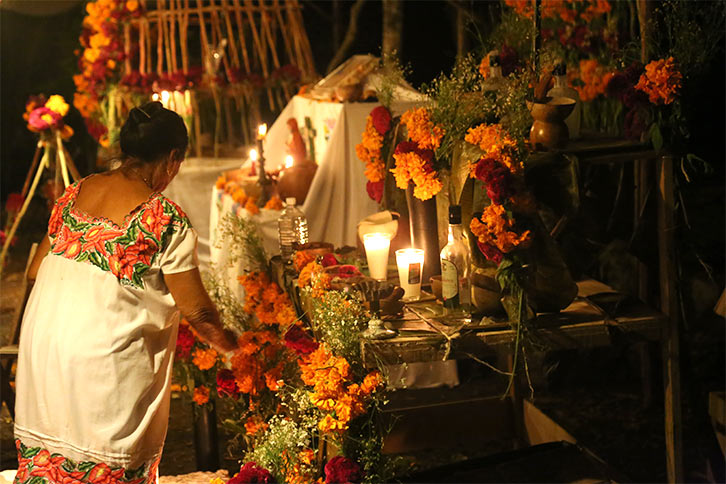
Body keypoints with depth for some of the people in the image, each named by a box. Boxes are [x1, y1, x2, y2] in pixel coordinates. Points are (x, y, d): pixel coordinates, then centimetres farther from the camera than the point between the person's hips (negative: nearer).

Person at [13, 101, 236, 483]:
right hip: (105, 354, -6)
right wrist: (224, 340, 14)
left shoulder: (73, 194, 7)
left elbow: (36, 270, 14)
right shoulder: (167, 219, -11)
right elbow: (195, 309, -6)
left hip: (41, 337, 6)